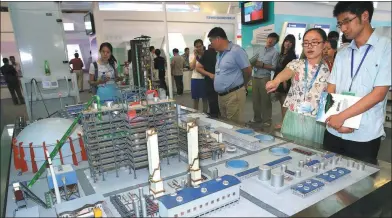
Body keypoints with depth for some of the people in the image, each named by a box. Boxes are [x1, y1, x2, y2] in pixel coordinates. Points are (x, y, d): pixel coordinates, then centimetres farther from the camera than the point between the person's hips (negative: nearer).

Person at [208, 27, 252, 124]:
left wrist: (239, 85, 6)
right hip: (221, 95, 8)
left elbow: (248, 71, -7)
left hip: (234, 95, -8)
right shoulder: (219, 54, 15)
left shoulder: (236, 51, -11)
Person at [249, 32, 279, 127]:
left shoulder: (275, 52, -2)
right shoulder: (261, 49, 15)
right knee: (255, 99, 11)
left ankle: (267, 120, 11)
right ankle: (257, 118, 25)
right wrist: (254, 63, -3)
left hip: (265, 78, -5)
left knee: (265, 100, 0)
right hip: (255, 77, 5)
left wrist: (262, 65, -16)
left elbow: (274, 67, -9)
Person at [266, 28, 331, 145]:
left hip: (315, 123, 0)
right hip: (293, 119, 1)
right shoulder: (296, 64, 0)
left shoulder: (329, 70, 1)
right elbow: (287, 72, -23)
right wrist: (276, 81, -45)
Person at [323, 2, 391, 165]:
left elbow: (378, 94, -12)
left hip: (364, 137, -4)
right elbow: (330, 92, 6)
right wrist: (335, 121, -9)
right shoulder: (342, 54, 10)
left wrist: (342, 117, -15)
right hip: (333, 133, 4)